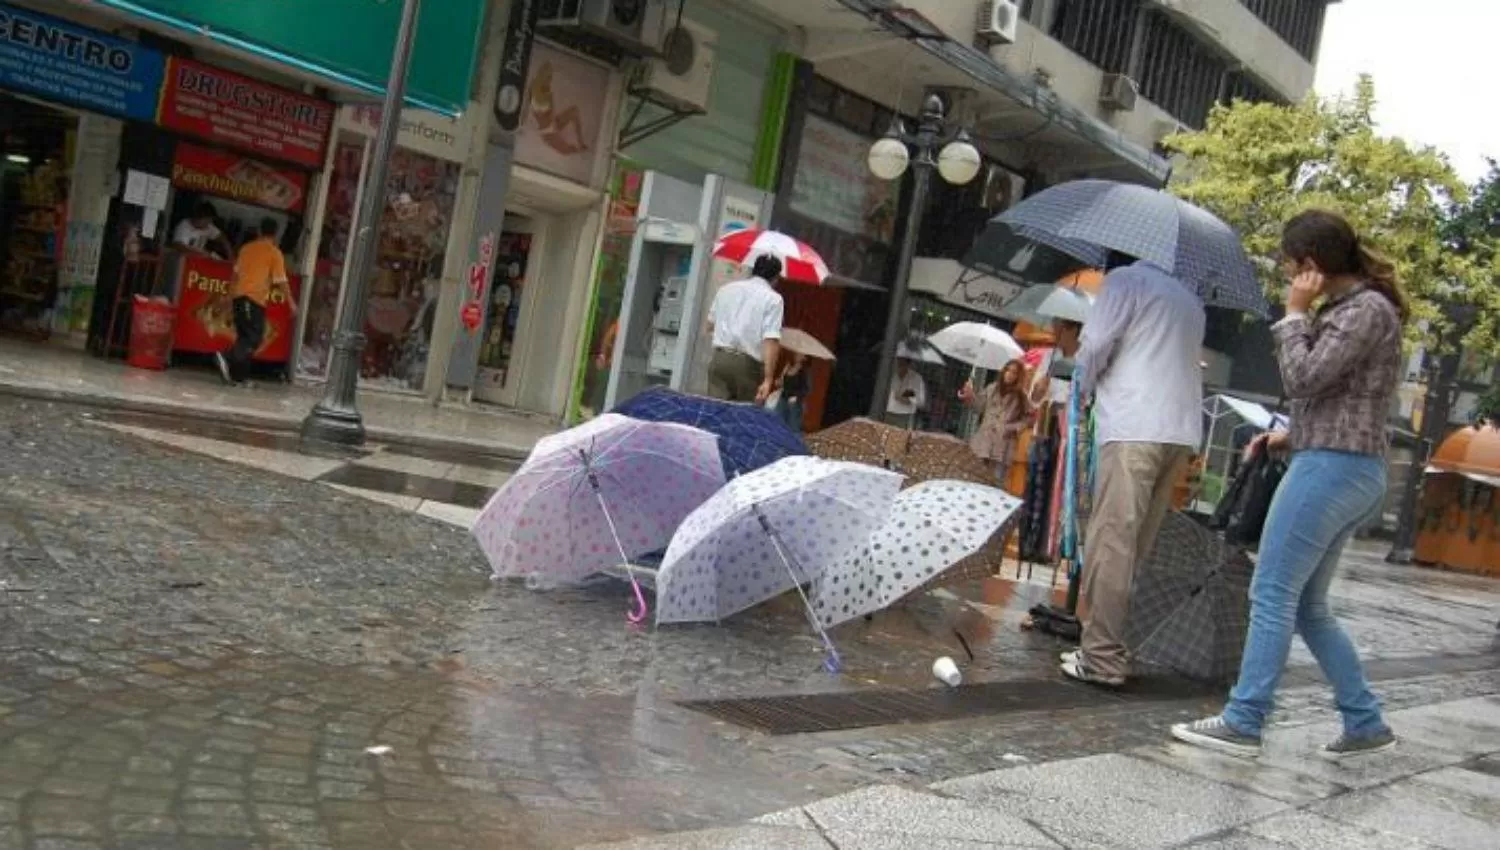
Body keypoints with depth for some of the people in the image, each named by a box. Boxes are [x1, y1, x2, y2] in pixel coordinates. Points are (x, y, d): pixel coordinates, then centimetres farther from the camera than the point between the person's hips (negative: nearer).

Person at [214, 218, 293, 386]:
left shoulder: (246, 248, 15)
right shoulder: (275, 253, -3)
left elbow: (236, 273, 19)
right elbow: (280, 281, -6)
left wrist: (232, 295, 28)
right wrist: (291, 302, 1)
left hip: (239, 296, 7)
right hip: (256, 299, -7)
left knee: (244, 336, 13)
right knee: (254, 339, -6)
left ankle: (237, 376, 10)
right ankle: (227, 358, -28)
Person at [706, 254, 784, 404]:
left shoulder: (726, 288, 13)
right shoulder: (773, 299, -3)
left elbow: (710, 326, 21)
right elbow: (771, 340, -14)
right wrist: (768, 379, -17)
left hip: (719, 359, 4)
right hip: (748, 364, -4)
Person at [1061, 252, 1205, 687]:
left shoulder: (1124, 279, 6)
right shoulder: (1189, 299, 28)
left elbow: (1095, 346, -2)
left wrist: (1083, 387, 17)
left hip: (1133, 428, -7)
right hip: (1182, 432, 8)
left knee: (1111, 542, -10)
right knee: (1140, 545, 9)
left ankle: (1102, 657, -13)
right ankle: (1115, 645, 10)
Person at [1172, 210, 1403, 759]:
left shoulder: (1367, 309, -12)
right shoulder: (1349, 308, 16)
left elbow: (1303, 378, -18)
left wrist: (1295, 314, -7)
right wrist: (1291, 436, 11)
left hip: (1332, 466, -10)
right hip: (1346, 469, 10)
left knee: (1273, 595, -6)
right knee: (1307, 606, 14)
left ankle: (1243, 723, -2)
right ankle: (1365, 724, 18)